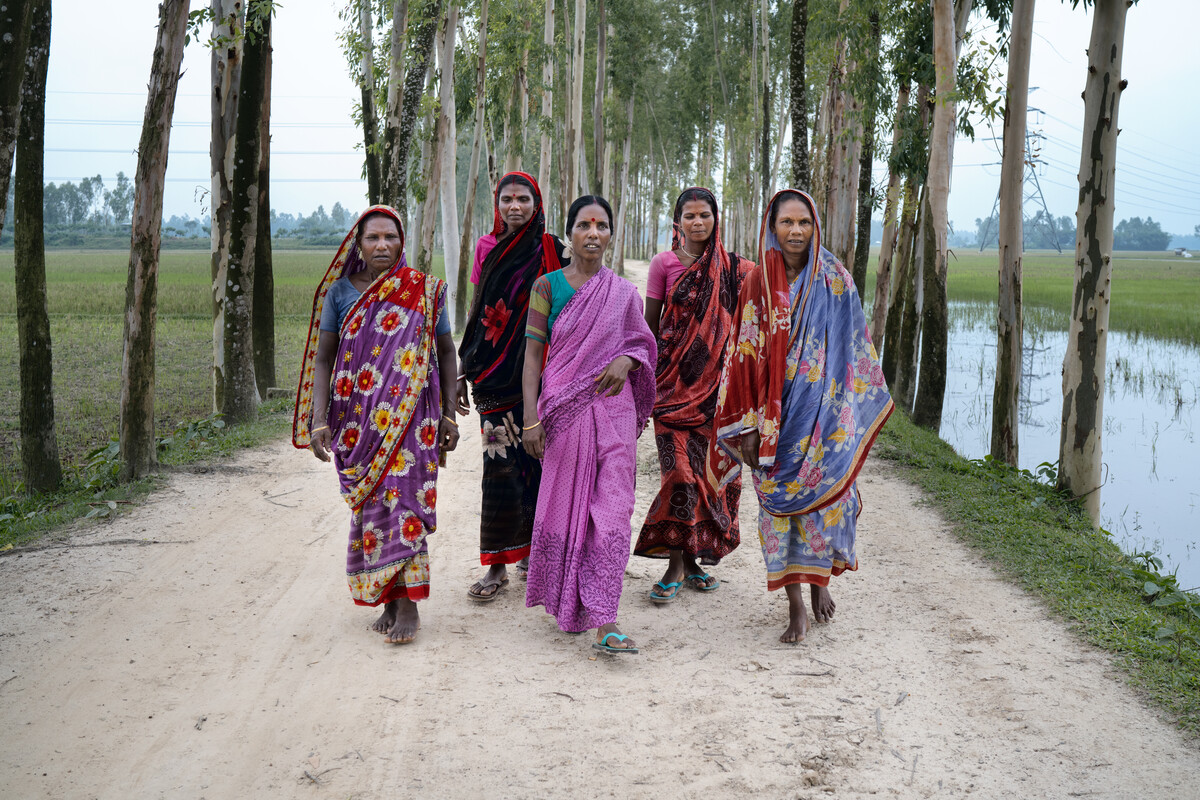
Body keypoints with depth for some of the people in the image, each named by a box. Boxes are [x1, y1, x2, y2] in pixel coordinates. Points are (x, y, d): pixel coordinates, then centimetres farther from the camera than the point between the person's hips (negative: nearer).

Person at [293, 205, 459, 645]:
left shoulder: (424, 291, 3)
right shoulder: (340, 291, 4)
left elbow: (446, 352, 8)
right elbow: (322, 359, 5)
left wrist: (449, 415, 5)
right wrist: (318, 421, -3)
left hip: (410, 417, -2)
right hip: (356, 420, 2)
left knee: (402, 498, -10)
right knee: (369, 505, 5)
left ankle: (407, 604, -4)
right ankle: (389, 602, 16)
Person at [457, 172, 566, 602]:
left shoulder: (550, 250, 1)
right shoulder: (487, 247, 10)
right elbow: (477, 310, 15)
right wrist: (464, 370, 13)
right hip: (495, 372, 2)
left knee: (534, 458, 2)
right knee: (499, 464, -1)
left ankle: (534, 547, 19)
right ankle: (498, 565, 3)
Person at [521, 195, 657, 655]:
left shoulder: (623, 293, 8)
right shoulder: (547, 286, 2)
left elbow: (642, 344, 16)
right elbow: (532, 354, 0)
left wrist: (625, 361, -8)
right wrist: (530, 418, -8)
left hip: (613, 412, 1)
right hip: (563, 411, -1)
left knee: (611, 509, -6)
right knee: (565, 506, 7)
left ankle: (603, 620, -6)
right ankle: (565, 603, 26)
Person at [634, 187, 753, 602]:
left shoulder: (733, 269, 7)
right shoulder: (664, 263, 3)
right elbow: (649, 324, 5)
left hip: (716, 381, 3)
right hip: (675, 378, -2)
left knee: (712, 468, 3)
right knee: (681, 469, -11)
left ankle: (695, 558, 16)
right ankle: (677, 563, -3)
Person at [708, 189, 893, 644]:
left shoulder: (834, 279, 0)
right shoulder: (758, 283, 1)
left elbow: (854, 350, 5)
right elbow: (744, 354, 2)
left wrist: (855, 412, 2)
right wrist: (748, 426, -2)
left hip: (823, 408, -1)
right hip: (773, 411, 1)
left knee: (824, 493, 0)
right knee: (779, 501, 1)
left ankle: (820, 579, 27)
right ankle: (795, 606, 9)